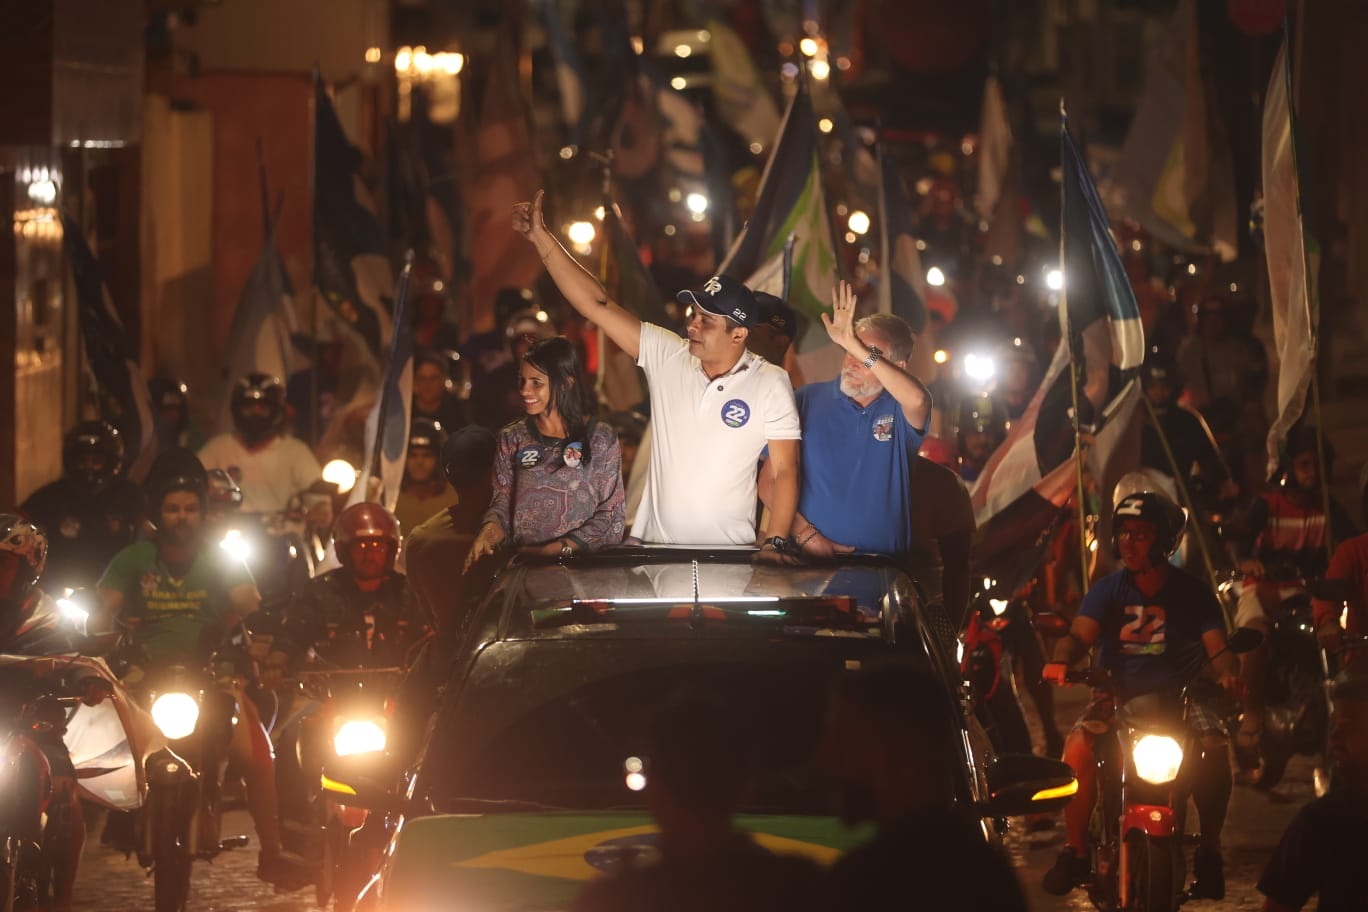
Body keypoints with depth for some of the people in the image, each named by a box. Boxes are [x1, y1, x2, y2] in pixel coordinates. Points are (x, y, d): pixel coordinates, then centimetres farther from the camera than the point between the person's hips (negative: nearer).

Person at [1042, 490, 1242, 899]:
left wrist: (1228, 675, -29)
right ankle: (1075, 851, -13)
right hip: (1118, 696, 1)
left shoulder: (1191, 591, 3)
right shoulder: (1109, 590, 5)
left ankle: (1209, 854, -12)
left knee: (1215, 747, -29)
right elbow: (1080, 634, -9)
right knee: (1078, 747, -28)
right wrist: (1061, 662, -32)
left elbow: (1216, 646, -5)